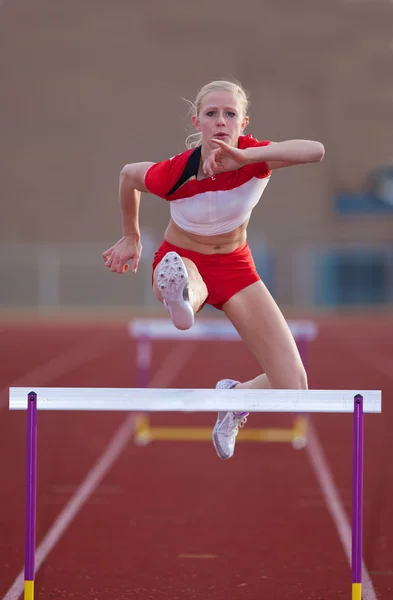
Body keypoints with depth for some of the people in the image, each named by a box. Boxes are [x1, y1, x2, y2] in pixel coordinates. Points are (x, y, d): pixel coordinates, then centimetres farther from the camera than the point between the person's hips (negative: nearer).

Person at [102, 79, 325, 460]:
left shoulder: (252, 155, -25)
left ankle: (234, 399, 24)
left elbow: (315, 151, -46)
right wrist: (131, 237, 8)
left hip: (234, 265, 2)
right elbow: (128, 174, -3)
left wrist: (244, 156, -57)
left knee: (293, 389, -3)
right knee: (176, 273, -44)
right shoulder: (174, 172, -27)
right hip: (181, 259, -2)